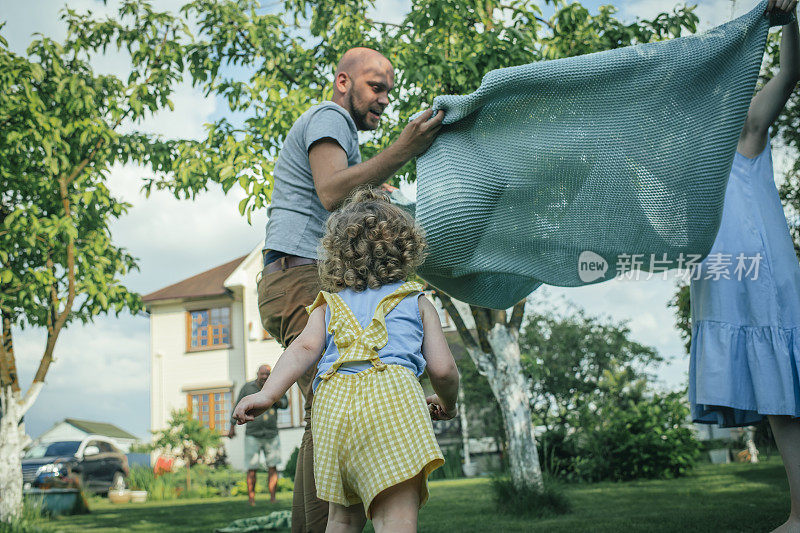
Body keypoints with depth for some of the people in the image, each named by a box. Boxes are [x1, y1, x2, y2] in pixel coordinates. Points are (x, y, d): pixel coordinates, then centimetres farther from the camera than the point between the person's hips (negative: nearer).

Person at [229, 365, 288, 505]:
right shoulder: (248, 387, -2)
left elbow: (285, 403, 5)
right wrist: (232, 427, 8)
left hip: (271, 435, 2)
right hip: (252, 435, -2)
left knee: (272, 467, 1)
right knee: (252, 468, -4)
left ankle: (272, 499, 7)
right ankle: (251, 500, 4)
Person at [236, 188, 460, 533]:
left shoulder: (328, 306, 27)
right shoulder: (417, 303, 23)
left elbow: (305, 348, 7)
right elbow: (443, 369, 15)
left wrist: (267, 394, -1)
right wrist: (446, 404, 35)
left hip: (332, 400, 4)